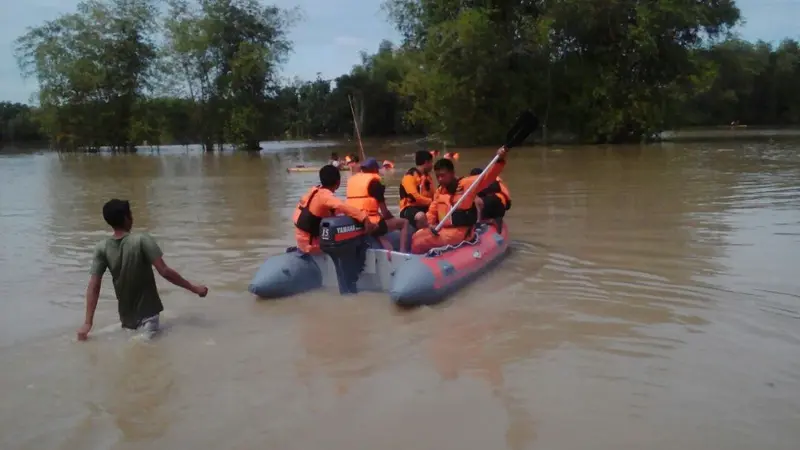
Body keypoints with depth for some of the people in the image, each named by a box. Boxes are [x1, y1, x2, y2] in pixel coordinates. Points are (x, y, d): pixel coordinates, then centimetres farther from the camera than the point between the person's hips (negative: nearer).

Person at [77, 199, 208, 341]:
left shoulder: (102, 249, -4)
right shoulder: (142, 240, -17)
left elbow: (93, 287, -6)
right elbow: (165, 271, -19)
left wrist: (87, 323, -4)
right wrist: (193, 288, -9)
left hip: (126, 317, 5)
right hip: (147, 315, -5)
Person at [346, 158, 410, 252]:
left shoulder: (351, 179, 13)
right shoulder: (374, 180, -5)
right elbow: (384, 210, -2)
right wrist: (393, 219, 16)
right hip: (370, 224, -7)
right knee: (404, 222, 8)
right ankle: (402, 251, -3)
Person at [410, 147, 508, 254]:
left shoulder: (467, 183, -6)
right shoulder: (439, 192, 12)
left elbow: (488, 177, -17)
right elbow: (432, 212, 15)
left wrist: (500, 160, -31)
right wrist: (430, 224, -7)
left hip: (460, 232, -7)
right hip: (442, 230, 7)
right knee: (415, 237, -6)